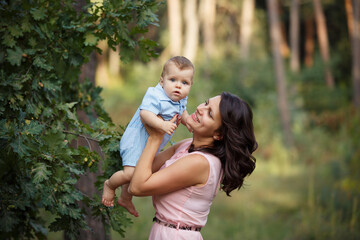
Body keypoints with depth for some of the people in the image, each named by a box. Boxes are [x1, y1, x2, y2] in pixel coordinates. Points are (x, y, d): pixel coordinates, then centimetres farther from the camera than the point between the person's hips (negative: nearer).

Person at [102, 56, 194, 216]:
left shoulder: (180, 101, 1)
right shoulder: (155, 96, -27)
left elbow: (182, 113, 23)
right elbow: (145, 114, -41)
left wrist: (188, 122, 4)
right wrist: (162, 124, -51)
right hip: (137, 140, -9)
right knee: (130, 173, -22)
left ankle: (125, 199, 49)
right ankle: (109, 185, 10)